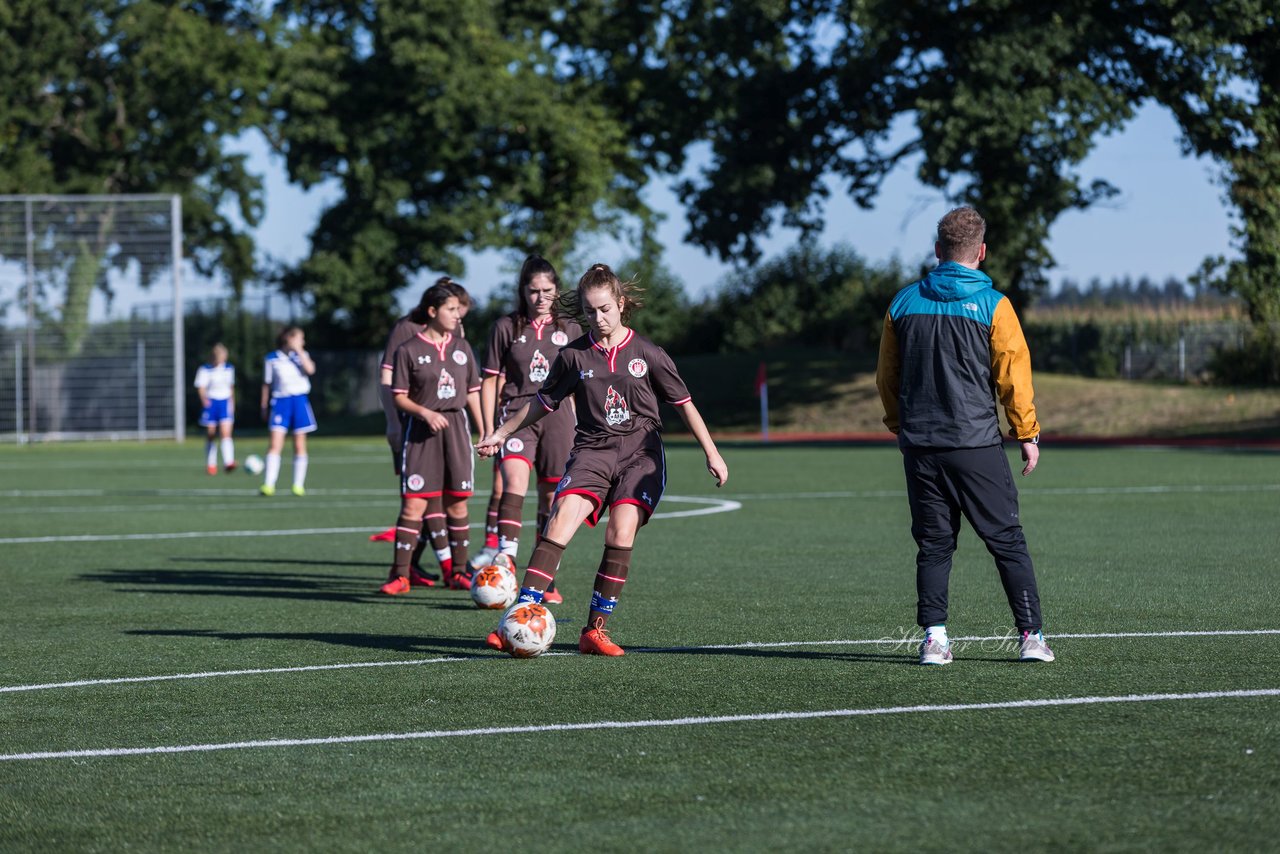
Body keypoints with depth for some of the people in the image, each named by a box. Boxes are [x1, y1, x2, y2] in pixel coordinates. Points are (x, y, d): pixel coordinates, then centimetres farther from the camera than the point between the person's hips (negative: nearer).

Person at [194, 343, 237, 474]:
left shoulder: (229, 368, 6)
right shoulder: (205, 370, -6)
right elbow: (201, 387, -9)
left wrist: (232, 403, 18)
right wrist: (204, 399, -27)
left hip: (225, 402, 2)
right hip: (211, 403, -2)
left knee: (226, 433, -14)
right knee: (211, 435, 6)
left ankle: (229, 462, -22)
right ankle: (211, 464, 18)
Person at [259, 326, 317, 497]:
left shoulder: (302, 355, 7)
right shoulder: (272, 359, 2)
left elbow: (310, 370, -13)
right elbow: (267, 385, 8)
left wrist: (299, 351, -11)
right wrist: (264, 406, 7)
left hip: (300, 401, 2)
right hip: (280, 401, -2)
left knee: (300, 446, 4)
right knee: (274, 444, -12)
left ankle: (298, 485, 11)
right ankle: (268, 485, -15)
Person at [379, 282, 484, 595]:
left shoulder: (462, 348, 11)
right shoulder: (408, 350, -2)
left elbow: (472, 392, 16)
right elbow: (399, 397, -3)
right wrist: (426, 413, -18)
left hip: (456, 426, 4)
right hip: (420, 431, -4)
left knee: (458, 503, 5)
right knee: (413, 504, -9)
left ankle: (457, 571, 15)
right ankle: (400, 575, -6)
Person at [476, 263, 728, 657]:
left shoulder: (647, 353, 0)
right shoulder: (574, 355, 4)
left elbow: (683, 402, 7)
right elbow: (544, 401, 19)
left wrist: (712, 453, 5)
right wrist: (503, 433, 22)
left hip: (640, 453, -1)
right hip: (592, 450, 1)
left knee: (621, 532, -20)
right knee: (561, 520, -21)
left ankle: (596, 629, -8)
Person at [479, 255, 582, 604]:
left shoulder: (569, 328, 10)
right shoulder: (506, 327, 5)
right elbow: (489, 381, 8)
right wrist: (489, 430, 1)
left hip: (557, 416, 2)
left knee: (552, 498, 5)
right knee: (515, 481, -25)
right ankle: (505, 560, -37)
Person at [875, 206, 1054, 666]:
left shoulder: (903, 303, 6)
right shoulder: (992, 305, -5)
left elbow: (886, 377, 14)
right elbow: (1013, 375, -3)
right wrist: (1028, 435, 7)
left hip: (920, 447, 3)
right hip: (977, 443, -3)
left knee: (933, 544, 9)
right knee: (1007, 541, 3)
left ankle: (934, 636, 3)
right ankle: (1031, 635, 0)